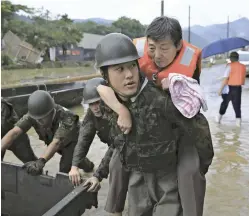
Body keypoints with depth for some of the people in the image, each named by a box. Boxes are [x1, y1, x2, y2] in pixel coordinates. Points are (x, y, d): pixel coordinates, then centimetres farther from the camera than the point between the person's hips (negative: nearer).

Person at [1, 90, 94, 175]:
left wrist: (40, 161, -72)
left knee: (64, 169, -21)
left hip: (72, 141, -5)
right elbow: (14, 133, -42)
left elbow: (56, 143, -57)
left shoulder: (66, 117, -46)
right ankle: (87, 165, 59)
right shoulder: (32, 115, -34)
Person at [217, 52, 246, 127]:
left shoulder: (230, 66, -10)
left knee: (225, 103, 16)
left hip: (229, 87, -2)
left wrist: (221, 89, -12)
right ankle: (238, 120, 0)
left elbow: (225, 79, -15)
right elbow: (243, 78, 10)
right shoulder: (243, 67, 4)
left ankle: (219, 118, 28)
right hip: (238, 88, 2)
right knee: (237, 104, 9)